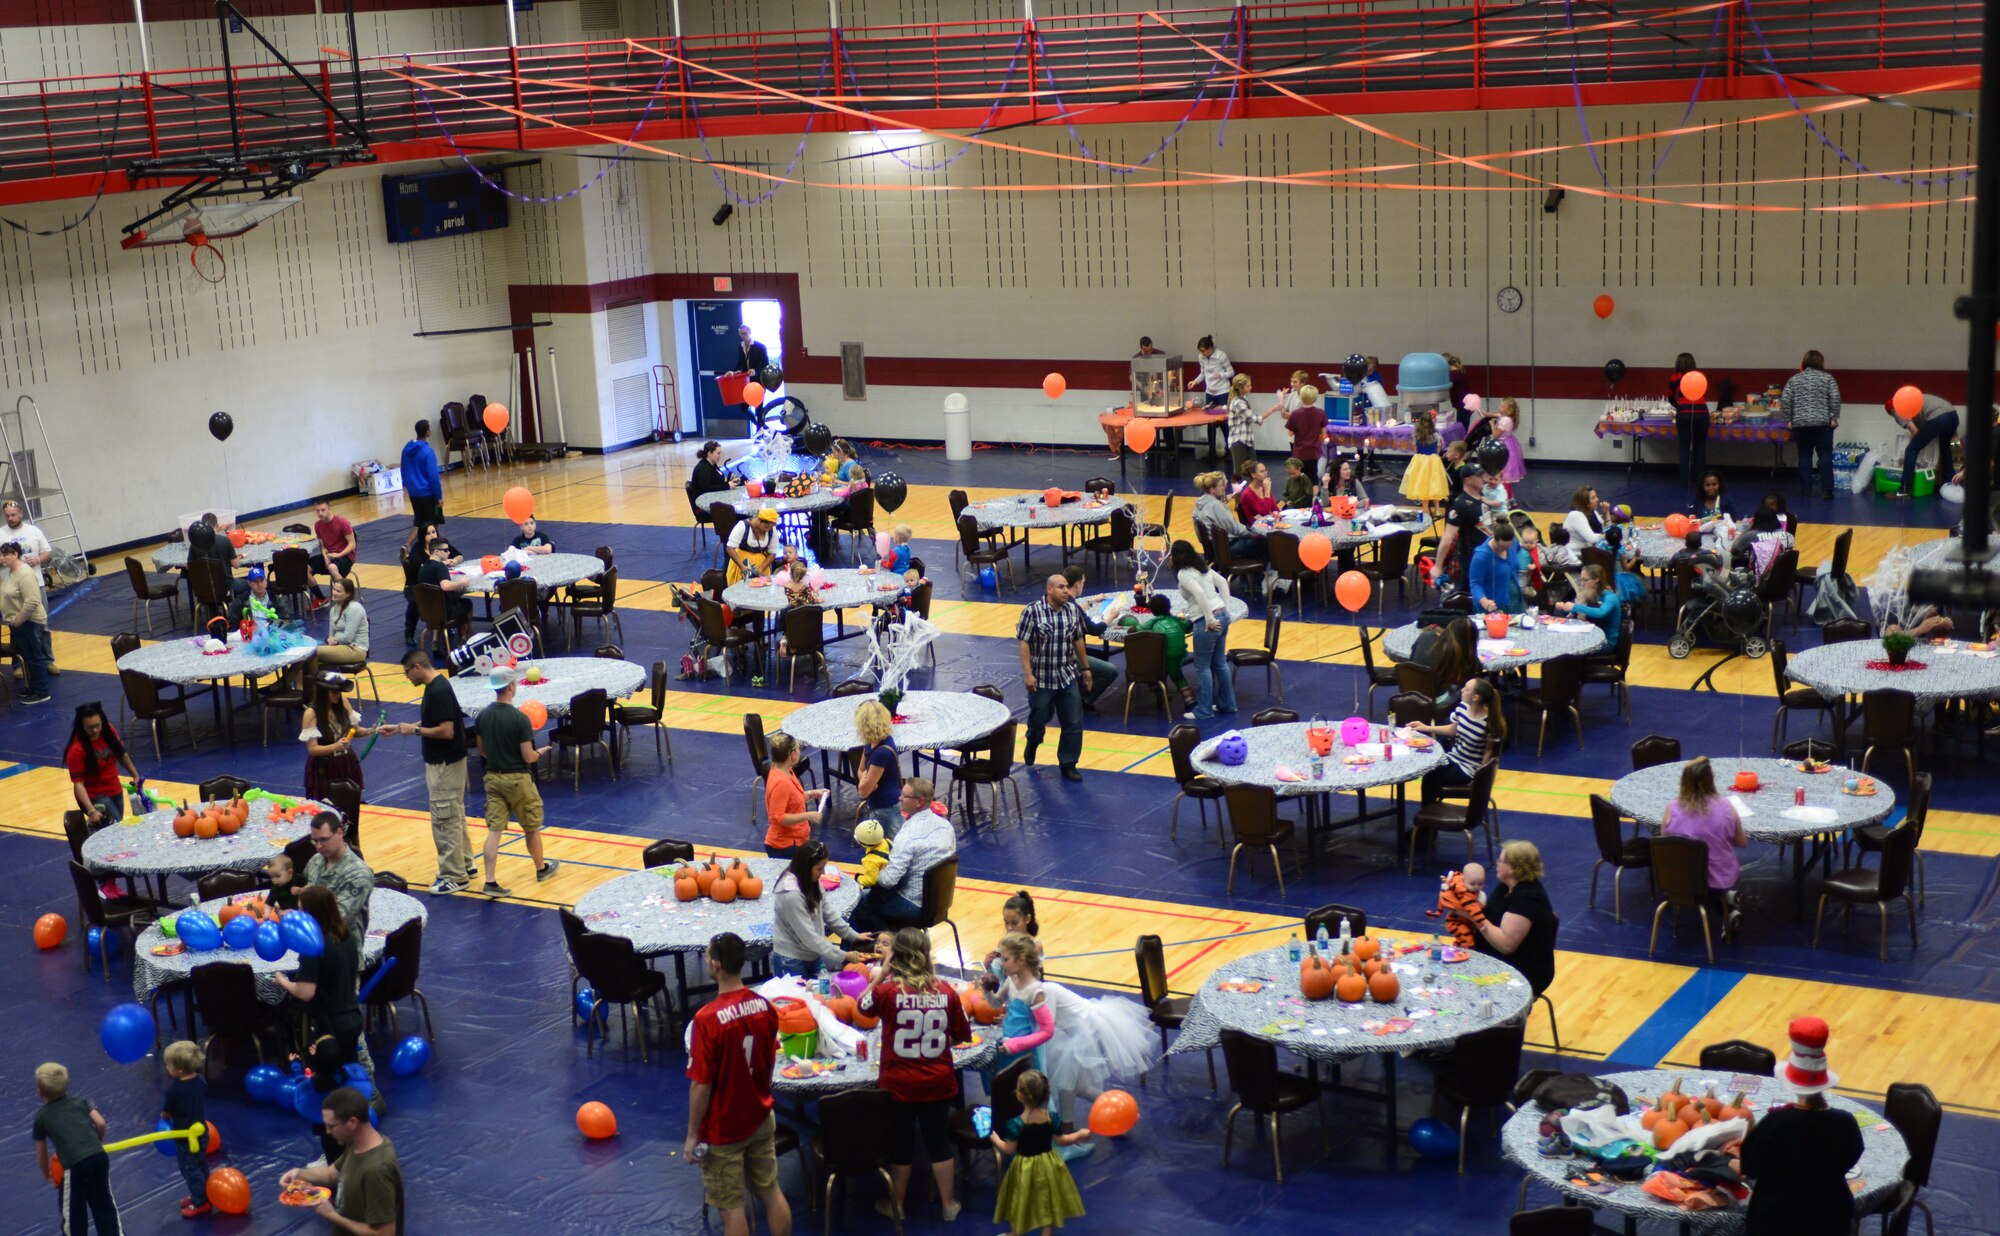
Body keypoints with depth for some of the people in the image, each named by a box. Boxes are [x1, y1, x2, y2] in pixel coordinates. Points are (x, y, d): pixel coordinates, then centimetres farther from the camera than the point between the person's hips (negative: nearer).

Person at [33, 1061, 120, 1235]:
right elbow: (100, 1123, 9)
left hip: (74, 1164, -4)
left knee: (73, 1210, 16)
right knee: (104, 1204, 19)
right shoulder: (80, 1100, 17)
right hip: (99, 1156, 4)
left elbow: (41, 1153, 19)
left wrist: (47, 1174, 36)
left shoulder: (41, 1116, 12)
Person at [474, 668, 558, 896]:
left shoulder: (483, 716, -2)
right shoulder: (520, 719, -19)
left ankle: (490, 882, -5)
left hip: (493, 778, 4)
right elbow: (528, 757, -15)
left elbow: (482, 751, 7)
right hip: (517, 780, -4)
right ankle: (542, 869, 34)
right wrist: (541, 752, 5)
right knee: (531, 828, 16)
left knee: (494, 831, 2)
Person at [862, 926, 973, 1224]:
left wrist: (878, 977, 13)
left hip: (899, 1084, -2)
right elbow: (961, 1036, 3)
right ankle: (947, 1204, 28)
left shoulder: (887, 990, -17)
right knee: (939, 1142, 16)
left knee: (900, 1144, 15)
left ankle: (896, 1204, 31)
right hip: (938, 1084, 2)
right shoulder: (946, 992, -9)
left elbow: (863, 1005, 5)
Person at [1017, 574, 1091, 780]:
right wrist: (1028, 674, -17)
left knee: (1074, 723, 0)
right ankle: (1032, 744, 44)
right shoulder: (1032, 612, -13)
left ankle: (1068, 765, 11)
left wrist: (1086, 668, 15)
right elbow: (1024, 644, -12)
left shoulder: (1073, 611, 1)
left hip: (1068, 677, 4)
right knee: (1039, 718, 12)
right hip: (1041, 678, -4)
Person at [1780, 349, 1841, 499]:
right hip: (1823, 423, -1)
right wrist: (1834, 417, -1)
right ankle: (1826, 490, -3)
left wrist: (1788, 420, 6)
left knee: (1804, 456, 6)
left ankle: (1805, 491, 6)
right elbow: (1835, 398, -7)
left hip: (1800, 424, 2)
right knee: (1825, 456, 2)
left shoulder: (1794, 379, 7)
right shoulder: (1827, 378, 2)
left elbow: (1785, 401, 1)